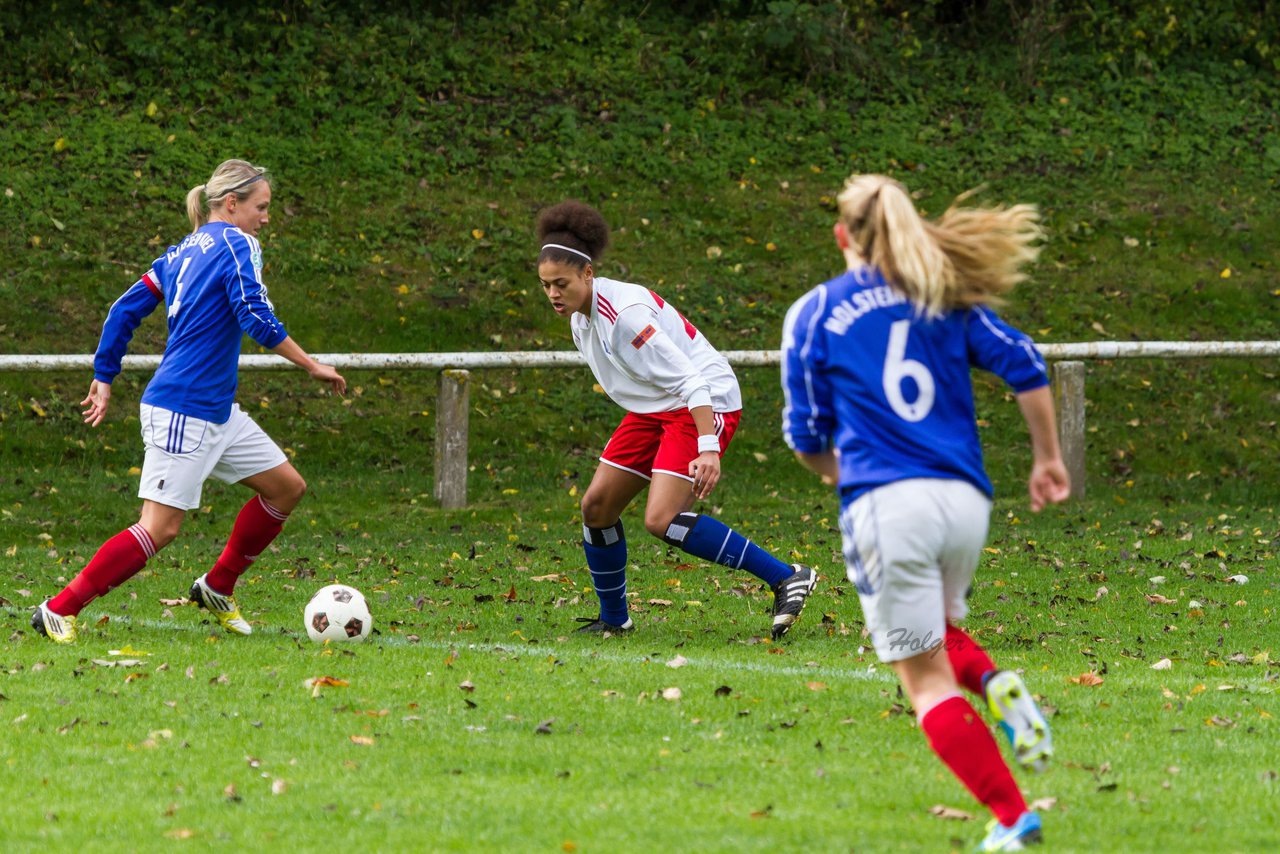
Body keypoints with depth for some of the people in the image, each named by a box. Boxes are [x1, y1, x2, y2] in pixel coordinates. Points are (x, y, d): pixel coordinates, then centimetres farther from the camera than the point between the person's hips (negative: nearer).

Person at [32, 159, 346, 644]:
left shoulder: (186, 250, 15)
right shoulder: (236, 245, -10)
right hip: (183, 409, -10)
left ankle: (218, 587, 22)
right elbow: (257, 319, -20)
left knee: (287, 487, 12)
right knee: (160, 528, -11)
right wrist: (312, 366, -12)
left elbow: (126, 309, 15)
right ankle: (59, 611, -8)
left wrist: (104, 378, 19)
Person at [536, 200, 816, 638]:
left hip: (706, 404, -9)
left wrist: (707, 450, -36)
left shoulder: (625, 313, -25)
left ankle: (785, 577, -19)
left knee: (662, 520, -22)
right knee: (596, 506, 4)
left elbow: (689, 380, -28)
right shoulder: (580, 315, 3)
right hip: (654, 409, 9)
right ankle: (613, 619, 21)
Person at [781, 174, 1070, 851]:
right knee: (939, 630, 29)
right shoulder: (947, 299, 12)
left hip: (884, 506, -4)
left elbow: (807, 436, 8)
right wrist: (1048, 459, 16)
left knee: (926, 679, 2)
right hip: (965, 500, 4)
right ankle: (993, 683, -5)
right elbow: (1025, 367, 5)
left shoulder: (813, 313, 5)